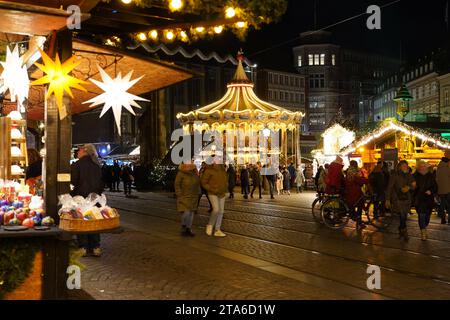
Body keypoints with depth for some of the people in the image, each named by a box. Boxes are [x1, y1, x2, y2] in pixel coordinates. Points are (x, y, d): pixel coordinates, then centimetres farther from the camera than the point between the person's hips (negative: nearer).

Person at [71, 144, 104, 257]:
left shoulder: (76, 165, -11)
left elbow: (73, 182, -12)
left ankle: (84, 247, 5)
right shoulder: (97, 165, 7)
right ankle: (95, 247, 12)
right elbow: (102, 183, 11)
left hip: (81, 197, -5)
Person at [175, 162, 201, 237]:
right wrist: (179, 194, -12)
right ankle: (183, 227, 10)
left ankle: (189, 229, 15)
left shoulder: (195, 173, 5)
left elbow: (198, 183, 15)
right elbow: (177, 184, -8)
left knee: (191, 213, 6)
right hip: (184, 196, -5)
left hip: (194, 197, 5)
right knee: (186, 212, -12)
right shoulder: (181, 173, -11)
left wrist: (198, 193, 10)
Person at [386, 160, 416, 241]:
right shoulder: (395, 175, -6)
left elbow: (413, 187, 8)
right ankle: (405, 234, -2)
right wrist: (387, 199, -9)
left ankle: (400, 231, 27)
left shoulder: (409, 175, 7)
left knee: (404, 217, 8)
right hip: (397, 199, -4)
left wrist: (409, 187, -15)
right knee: (403, 216, -12)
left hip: (407, 199, 5)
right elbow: (389, 187, -6)